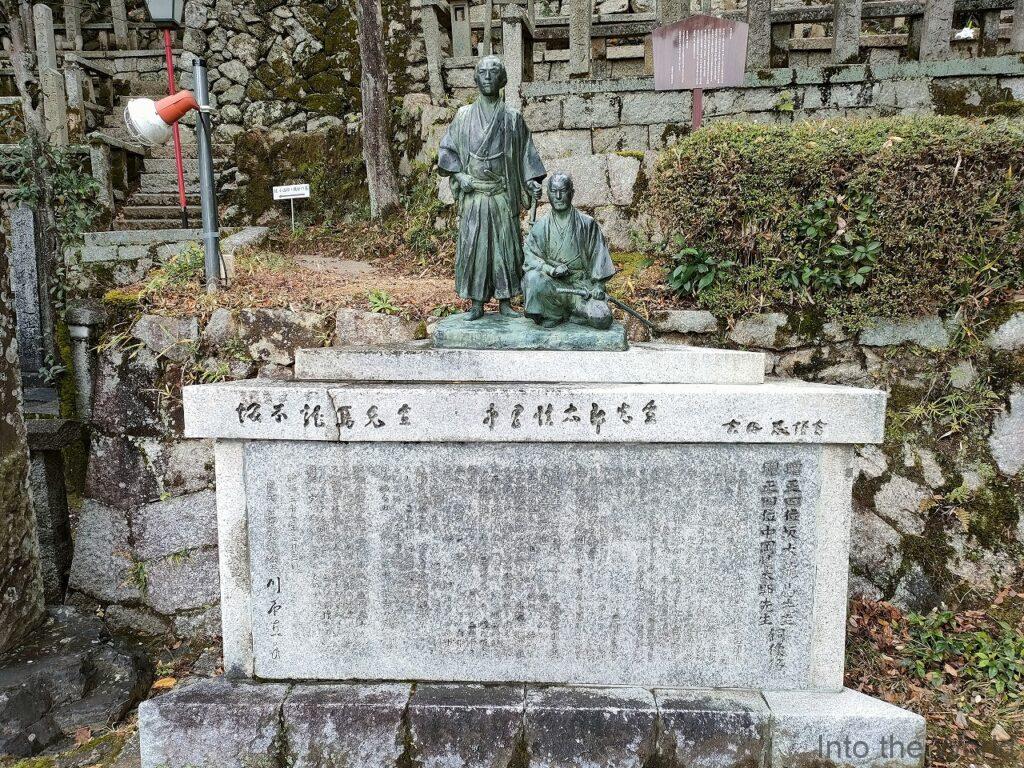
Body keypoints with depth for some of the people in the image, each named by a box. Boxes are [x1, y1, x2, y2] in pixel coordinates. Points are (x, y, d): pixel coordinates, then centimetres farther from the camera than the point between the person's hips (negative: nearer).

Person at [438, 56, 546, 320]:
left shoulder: (512, 118, 6)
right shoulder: (464, 115, 7)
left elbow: (525, 153, 7)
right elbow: (446, 149, 10)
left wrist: (532, 181, -6)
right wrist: (458, 174, -5)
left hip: (503, 196, 0)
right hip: (473, 196, 0)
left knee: (505, 245, 2)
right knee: (473, 246, 0)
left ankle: (505, 301, 11)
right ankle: (477, 303, 8)